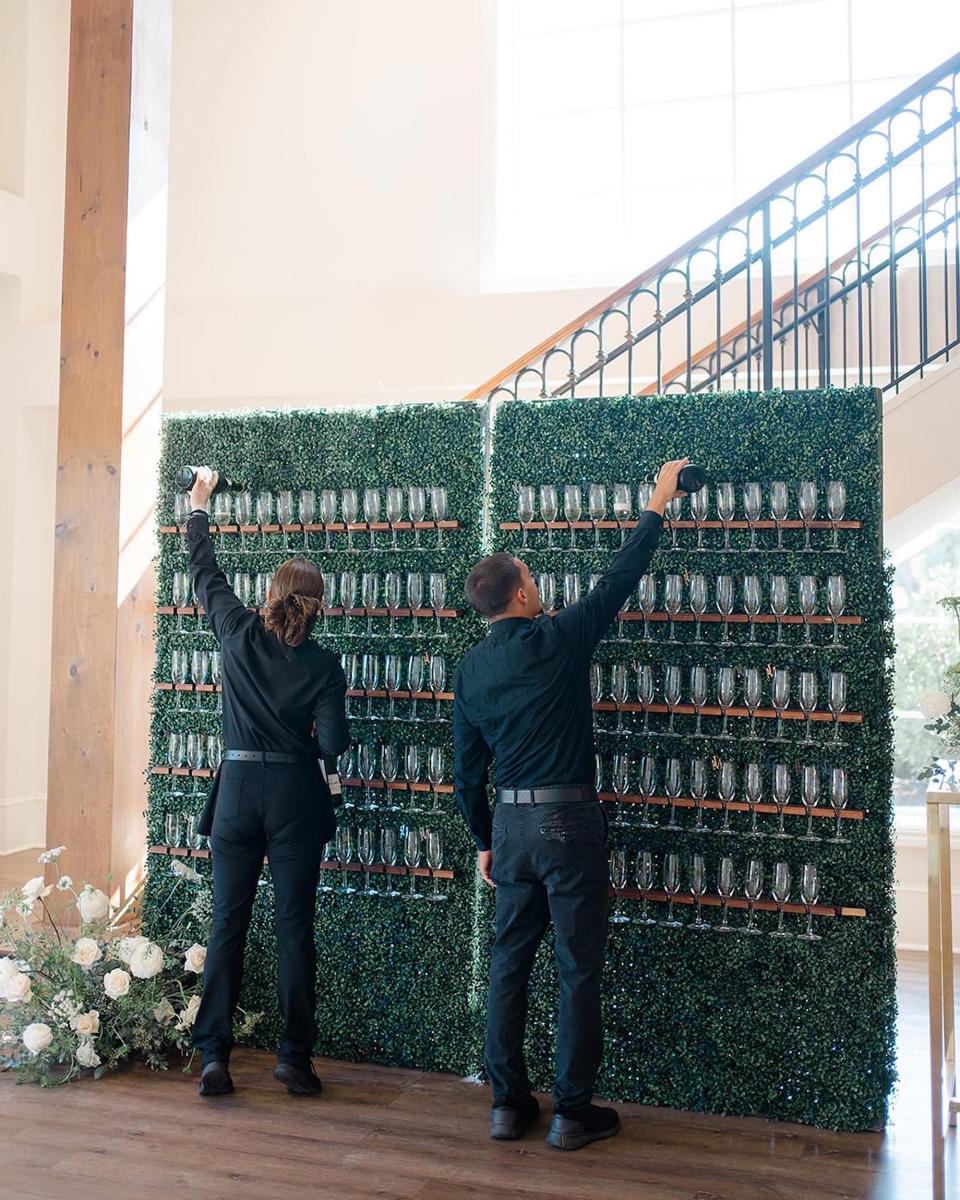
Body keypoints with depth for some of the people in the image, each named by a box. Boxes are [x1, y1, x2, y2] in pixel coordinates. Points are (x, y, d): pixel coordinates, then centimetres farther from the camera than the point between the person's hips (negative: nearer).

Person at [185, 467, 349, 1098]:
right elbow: (334, 742, -11)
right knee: (295, 929, 6)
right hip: (295, 797, -1)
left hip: (237, 790, 1)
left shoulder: (240, 633, -2)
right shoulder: (325, 664, -6)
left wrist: (200, 507, 27)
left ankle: (214, 1057, 9)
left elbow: (207, 573, 13)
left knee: (227, 924, 8)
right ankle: (296, 1058, 11)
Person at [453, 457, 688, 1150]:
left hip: (510, 823, 6)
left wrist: (485, 841, 21)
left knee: (510, 961, 14)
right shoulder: (558, 639, -11)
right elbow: (619, 581, -3)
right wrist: (657, 507, 9)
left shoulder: (472, 670, 5)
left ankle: (509, 1103, 21)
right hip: (568, 819, -5)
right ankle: (574, 1112, 12)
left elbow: (468, 770, 10)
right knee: (579, 968, 5)